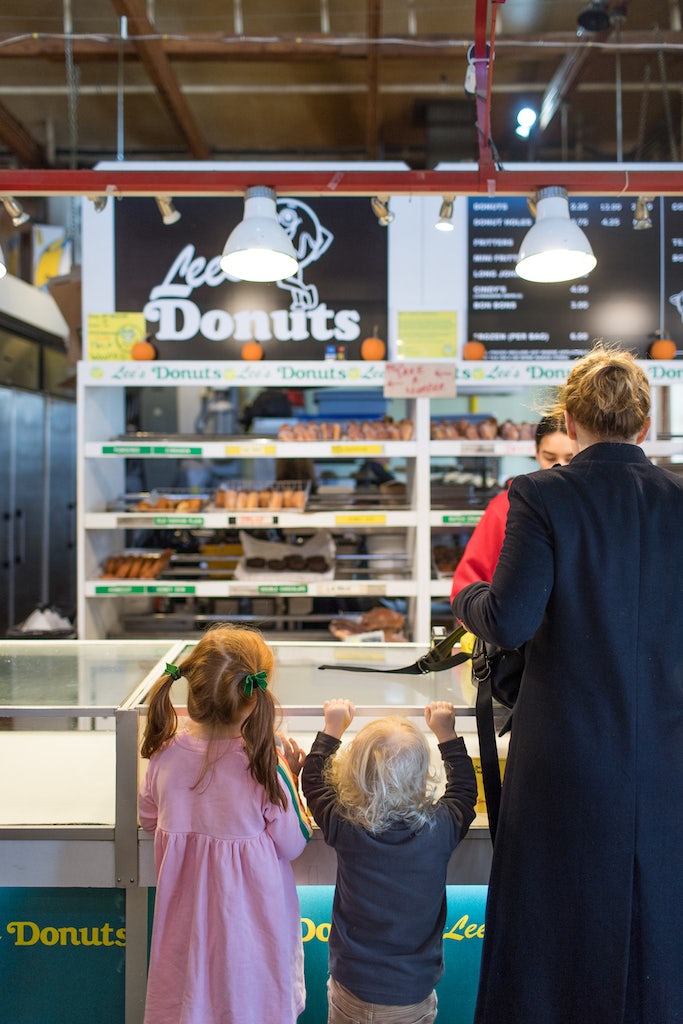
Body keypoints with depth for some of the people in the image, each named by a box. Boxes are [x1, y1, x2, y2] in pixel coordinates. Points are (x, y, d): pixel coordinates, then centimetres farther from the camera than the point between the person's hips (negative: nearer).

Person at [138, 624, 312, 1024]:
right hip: (249, 915, -4)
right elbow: (293, 845, -14)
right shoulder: (266, 768, -28)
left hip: (186, 913, 4)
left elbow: (149, 819, 3)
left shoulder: (165, 753, -16)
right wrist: (292, 779, -6)